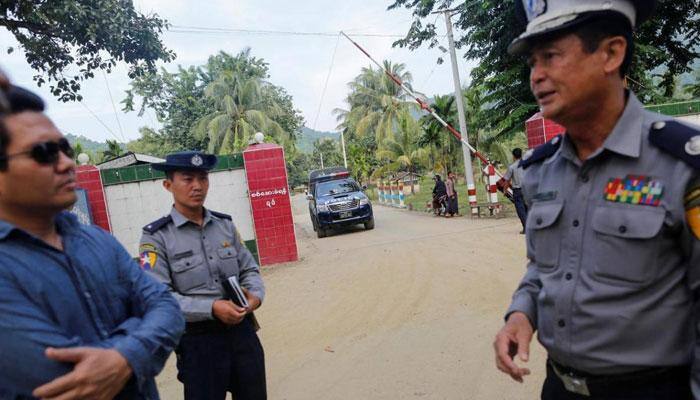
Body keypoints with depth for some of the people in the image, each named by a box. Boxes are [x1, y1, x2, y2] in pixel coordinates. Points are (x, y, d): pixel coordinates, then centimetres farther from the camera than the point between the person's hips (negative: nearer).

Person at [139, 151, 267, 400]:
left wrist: (255, 295, -12)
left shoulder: (225, 224, 4)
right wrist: (211, 308, -24)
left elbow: (249, 269, 9)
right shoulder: (157, 236, -9)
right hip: (199, 340, -4)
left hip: (243, 331, 5)